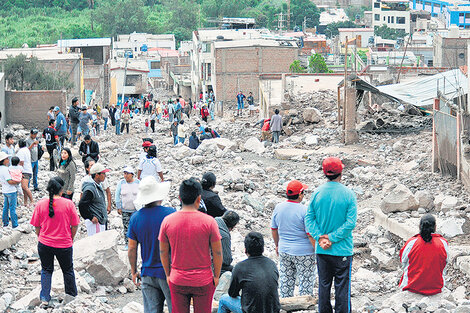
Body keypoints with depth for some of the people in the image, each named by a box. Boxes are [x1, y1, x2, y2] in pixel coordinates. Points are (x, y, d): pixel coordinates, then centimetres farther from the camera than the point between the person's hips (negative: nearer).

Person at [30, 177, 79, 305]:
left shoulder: (40, 204, -7)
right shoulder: (68, 204, -12)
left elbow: (36, 226, 0)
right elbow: (75, 225, -6)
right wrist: (71, 239, 11)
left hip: (45, 244, 1)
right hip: (64, 244, -1)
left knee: (46, 270, 19)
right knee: (68, 270, 18)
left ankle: (45, 297, 21)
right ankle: (72, 296, 30)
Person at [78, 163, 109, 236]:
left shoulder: (98, 186, 11)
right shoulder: (90, 189, -20)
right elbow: (82, 205, -23)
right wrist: (91, 218, -18)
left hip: (101, 221, 10)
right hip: (94, 222, -10)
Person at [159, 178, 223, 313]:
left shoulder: (168, 221, -6)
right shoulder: (208, 221, -13)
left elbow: (163, 252, 3)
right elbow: (217, 253, -7)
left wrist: (168, 274, 16)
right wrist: (216, 276, 7)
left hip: (177, 281, 2)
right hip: (203, 281, -2)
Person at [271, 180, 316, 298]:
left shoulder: (278, 208, 0)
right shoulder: (304, 211, -17)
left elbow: (274, 229, 11)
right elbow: (310, 235, -17)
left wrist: (277, 245, 25)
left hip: (284, 251, 6)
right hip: (303, 253, -6)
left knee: (285, 281, 15)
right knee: (305, 282, 4)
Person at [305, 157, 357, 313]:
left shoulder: (317, 193, -2)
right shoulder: (348, 194, -10)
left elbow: (309, 218, -3)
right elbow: (351, 223, -15)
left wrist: (320, 237, -7)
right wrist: (332, 238, -11)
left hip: (321, 251, 3)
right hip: (342, 250, -3)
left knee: (323, 285, 12)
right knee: (342, 287, 5)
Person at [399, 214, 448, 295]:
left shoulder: (411, 243, -13)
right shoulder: (443, 243, -10)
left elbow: (403, 262, 3)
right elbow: (445, 263, 6)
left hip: (413, 287, -1)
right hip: (436, 288, 1)